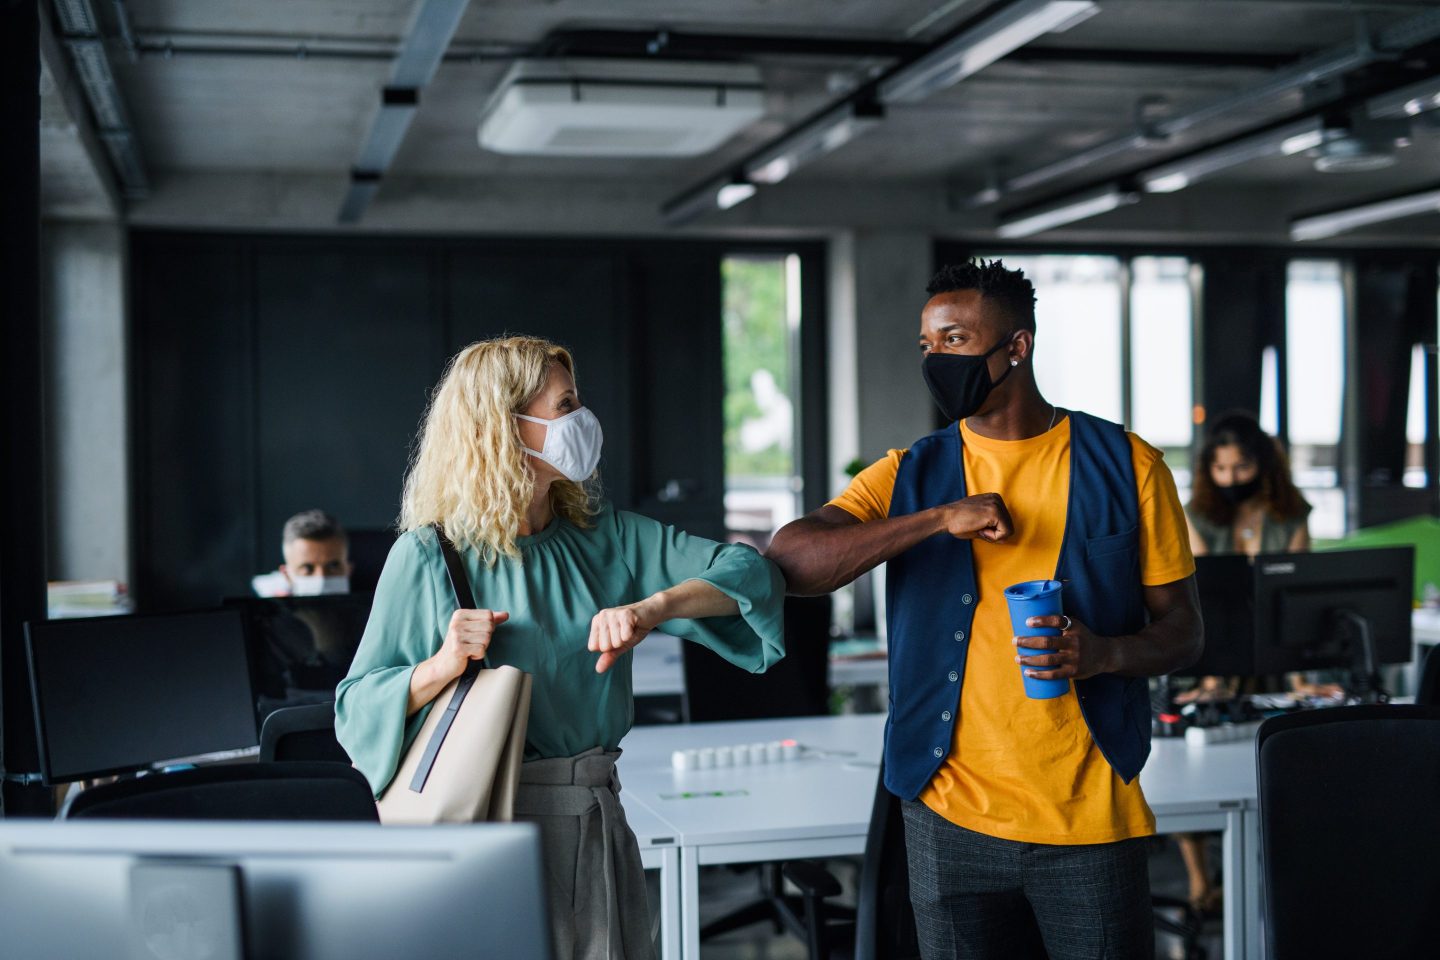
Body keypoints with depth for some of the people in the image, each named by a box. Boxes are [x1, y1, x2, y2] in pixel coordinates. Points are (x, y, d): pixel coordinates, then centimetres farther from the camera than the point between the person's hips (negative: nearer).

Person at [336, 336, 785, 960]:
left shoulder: (606, 537, 5)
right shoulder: (430, 556, -6)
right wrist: (441, 667, -23)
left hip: (596, 822, 4)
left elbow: (751, 574, -4)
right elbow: (356, 709, -5)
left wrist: (652, 608, -20)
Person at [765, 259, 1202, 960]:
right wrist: (938, 518, -19)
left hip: (1091, 819, -1)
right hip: (952, 817, 1)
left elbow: (1183, 631, 6)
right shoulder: (909, 475, 4)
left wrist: (1105, 652, -16)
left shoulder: (1125, 464, 2)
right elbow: (789, 562, -11)